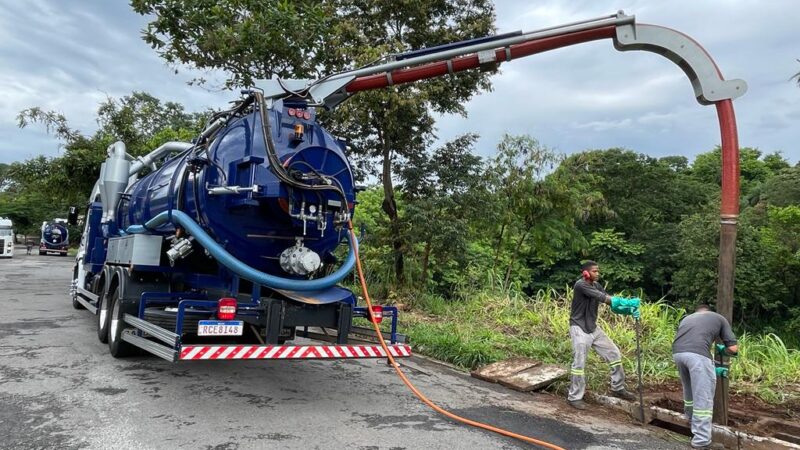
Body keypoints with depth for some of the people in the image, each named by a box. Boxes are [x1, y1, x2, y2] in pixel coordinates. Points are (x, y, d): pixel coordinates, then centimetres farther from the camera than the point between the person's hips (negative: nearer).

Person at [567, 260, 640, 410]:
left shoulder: (596, 285, 6)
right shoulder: (580, 285, -19)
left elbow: (612, 304, -2)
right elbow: (602, 298, -30)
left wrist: (629, 310, -20)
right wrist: (626, 302, -34)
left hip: (593, 328, 8)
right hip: (579, 329, -8)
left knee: (614, 354, 10)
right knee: (579, 363, -5)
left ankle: (618, 388, 26)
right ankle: (574, 397, 9)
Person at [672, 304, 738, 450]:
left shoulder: (687, 318, 38)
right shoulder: (719, 318, 28)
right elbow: (733, 348, 20)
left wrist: (712, 368, 48)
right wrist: (722, 350, 44)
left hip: (677, 353, 5)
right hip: (697, 354, -5)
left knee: (689, 391, 29)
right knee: (703, 398, 3)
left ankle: (693, 425, 47)